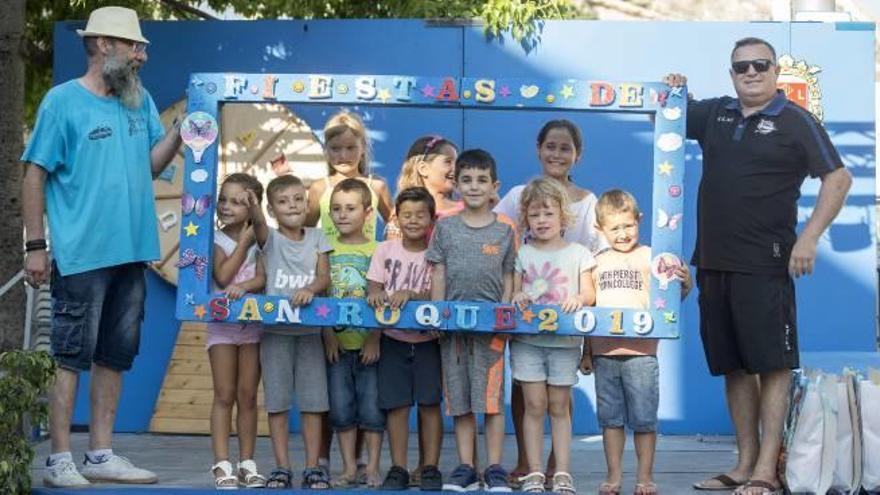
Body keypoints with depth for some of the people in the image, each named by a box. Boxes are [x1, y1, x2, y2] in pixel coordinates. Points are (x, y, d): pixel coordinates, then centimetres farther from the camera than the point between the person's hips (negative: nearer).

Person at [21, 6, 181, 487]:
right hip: (81, 256, -7)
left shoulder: (140, 100, 12)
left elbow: (152, 162, 12)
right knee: (71, 357, -3)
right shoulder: (63, 101, -6)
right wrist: (35, 245, -10)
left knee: (115, 357, 11)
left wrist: (180, 130, -4)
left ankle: (101, 454, 20)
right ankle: (60, 460, 4)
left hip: (131, 253, 7)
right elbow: (34, 175, -6)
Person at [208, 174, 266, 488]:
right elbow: (222, 276, -15)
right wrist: (244, 242, -10)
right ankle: (222, 465, -2)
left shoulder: (259, 240, 4)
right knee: (224, 396, -2)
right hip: (222, 322, -2)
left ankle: (247, 463, 9)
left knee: (248, 396, 4)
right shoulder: (216, 240, -2)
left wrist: (243, 285, -27)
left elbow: (262, 278, -7)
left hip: (253, 323, 2)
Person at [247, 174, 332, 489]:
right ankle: (282, 467, 8)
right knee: (277, 401, 1)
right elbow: (260, 226, -24)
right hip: (275, 330, -1)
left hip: (309, 330, 1)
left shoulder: (316, 238, 7)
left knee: (313, 401, 1)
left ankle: (313, 468, 8)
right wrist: (254, 211, -48)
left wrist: (310, 289, -25)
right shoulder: (270, 239, -1)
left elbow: (325, 277, -2)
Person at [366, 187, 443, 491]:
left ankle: (430, 467, 9)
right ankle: (398, 468, 9)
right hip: (393, 338, 1)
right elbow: (374, 288, 1)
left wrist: (411, 294, -29)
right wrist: (375, 296, -22)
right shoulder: (386, 250, 4)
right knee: (396, 404, 1)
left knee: (429, 404, 0)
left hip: (427, 339, -1)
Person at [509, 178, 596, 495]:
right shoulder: (522, 254, 8)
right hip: (527, 340, 0)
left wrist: (579, 299, -18)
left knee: (559, 407, 4)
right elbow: (514, 291, 7)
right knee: (534, 405, -2)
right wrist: (517, 297, -15)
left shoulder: (578, 253, 6)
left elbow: (589, 293, 4)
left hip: (565, 340, 0)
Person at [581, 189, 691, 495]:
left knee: (643, 418, 0)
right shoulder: (598, 262, 11)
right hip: (604, 352, 4)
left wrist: (684, 284, -28)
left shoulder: (650, 257, 0)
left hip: (640, 351, -3)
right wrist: (586, 352, 15)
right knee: (610, 417, 9)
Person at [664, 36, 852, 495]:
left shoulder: (795, 121, -2)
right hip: (713, 263, 6)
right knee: (734, 367, 11)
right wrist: (671, 93, 6)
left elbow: (838, 178, -7)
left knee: (772, 365, -4)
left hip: (764, 265, -6)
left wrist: (809, 238, -15)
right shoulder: (714, 113, 13)